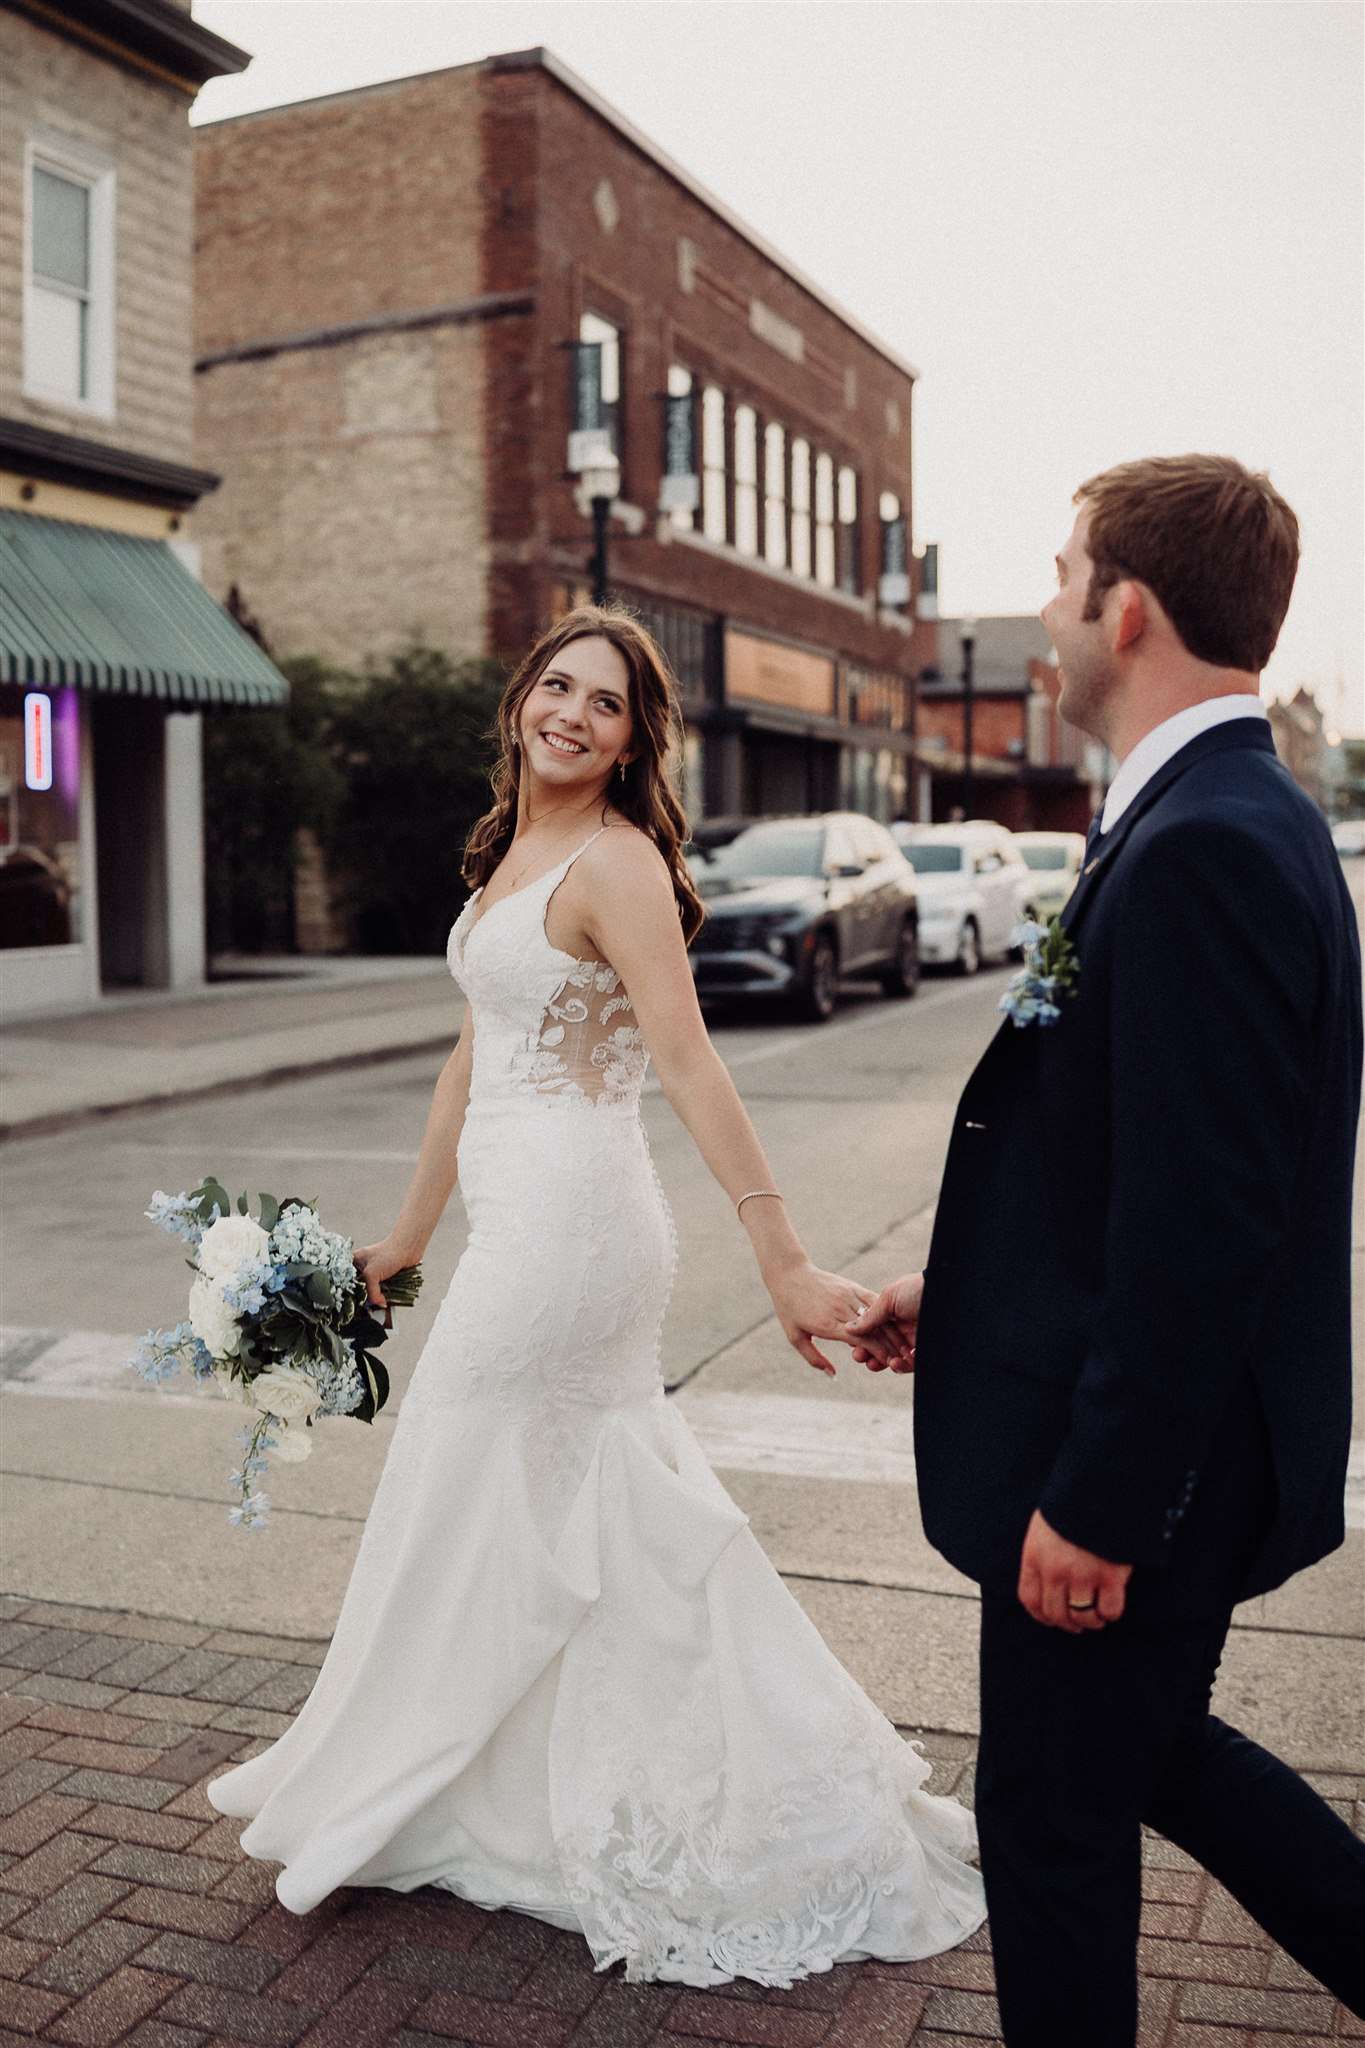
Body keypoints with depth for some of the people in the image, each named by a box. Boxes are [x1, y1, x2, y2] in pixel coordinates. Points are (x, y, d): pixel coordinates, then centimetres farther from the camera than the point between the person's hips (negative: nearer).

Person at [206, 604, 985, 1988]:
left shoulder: (615, 861, -15)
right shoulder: (507, 854, 12)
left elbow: (690, 1064, -25)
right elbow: (474, 1057, 17)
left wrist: (784, 1265, -31)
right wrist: (409, 1236, 21)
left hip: (565, 1224, -9)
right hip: (522, 1223, 9)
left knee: (476, 1513, 6)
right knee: (598, 1513, 18)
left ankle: (390, 1802, 28)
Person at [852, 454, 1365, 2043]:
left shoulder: (1203, 848, -25)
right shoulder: (1235, 819, 8)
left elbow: (1201, 1214, -28)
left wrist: (1094, 1502, -21)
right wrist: (966, 1285, 16)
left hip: (1136, 1454, -10)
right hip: (1155, 1435, 10)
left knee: (1053, 1807, 12)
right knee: (1147, 1746, 27)